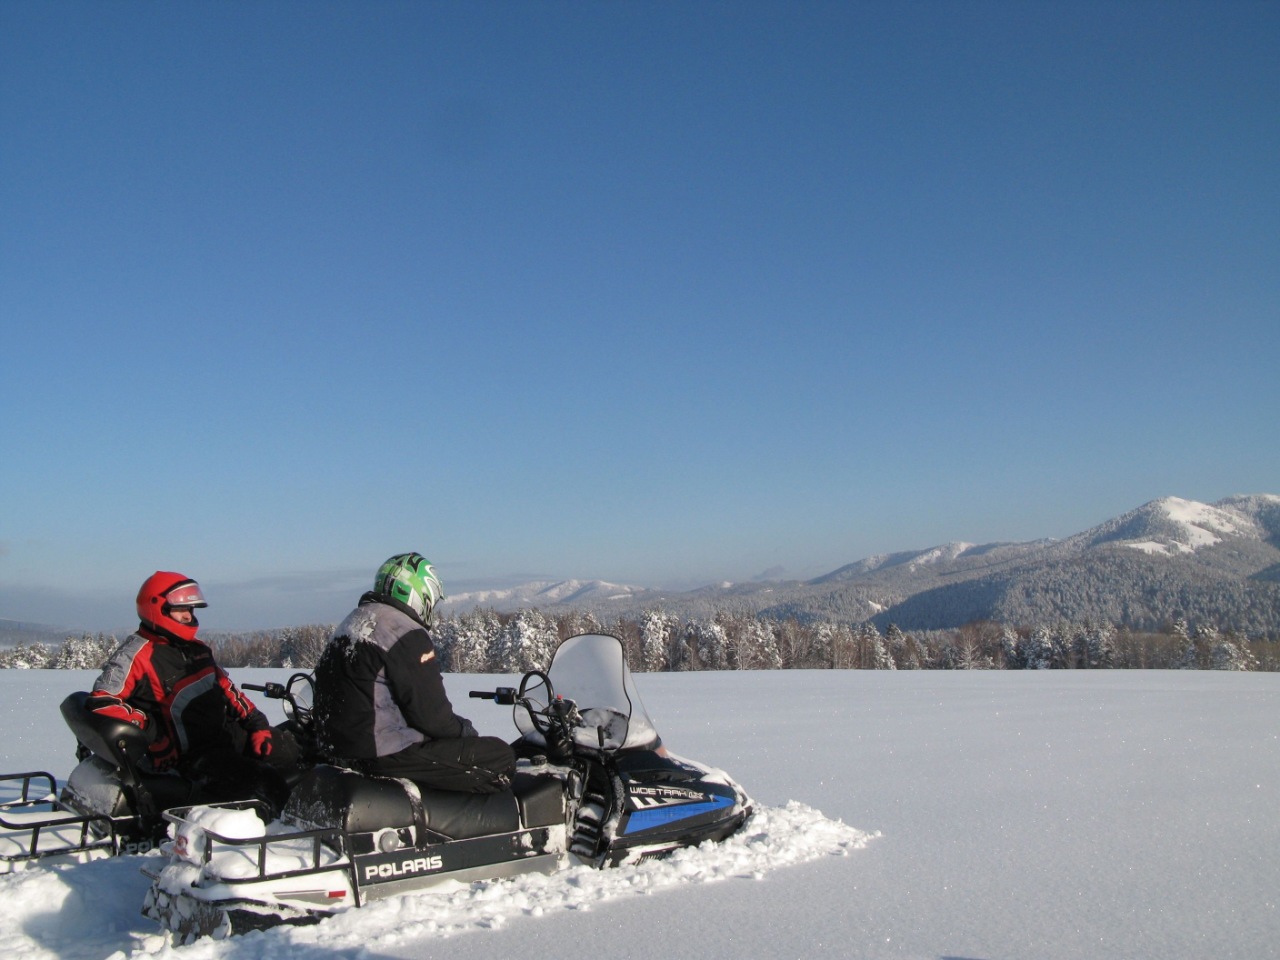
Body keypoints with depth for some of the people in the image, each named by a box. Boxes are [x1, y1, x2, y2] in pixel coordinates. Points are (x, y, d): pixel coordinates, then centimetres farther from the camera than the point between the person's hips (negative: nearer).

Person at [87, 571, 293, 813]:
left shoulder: (197, 649, 16)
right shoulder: (135, 655, -10)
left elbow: (227, 689, 20)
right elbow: (101, 702, -19)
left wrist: (257, 725, 10)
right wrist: (148, 726, -24)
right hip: (191, 755, -10)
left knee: (295, 755, 3)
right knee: (268, 786, -27)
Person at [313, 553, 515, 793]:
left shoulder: (351, 623, 15)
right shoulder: (406, 633, -15)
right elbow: (430, 712, -17)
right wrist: (467, 731, 3)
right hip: (387, 754, -10)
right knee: (500, 757, -7)